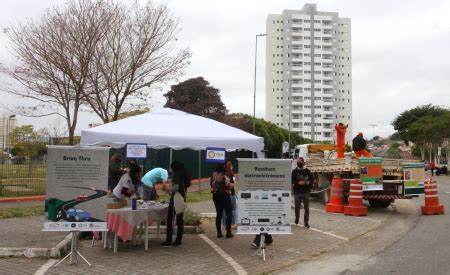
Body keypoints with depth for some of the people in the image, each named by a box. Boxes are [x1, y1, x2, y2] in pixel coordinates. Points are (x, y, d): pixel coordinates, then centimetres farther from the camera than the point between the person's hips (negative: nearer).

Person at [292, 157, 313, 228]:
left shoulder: (307, 171, 6)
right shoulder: (294, 171, 3)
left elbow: (312, 179, 9)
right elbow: (292, 181, -2)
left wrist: (308, 182, -12)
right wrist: (298, 183, -17)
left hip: (306, 192, 0)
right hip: (297, 192, 0)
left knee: (307, 208, 0)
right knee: (297, 207, 6)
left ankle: (306, 222, 9)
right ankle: (297, 218, 32)